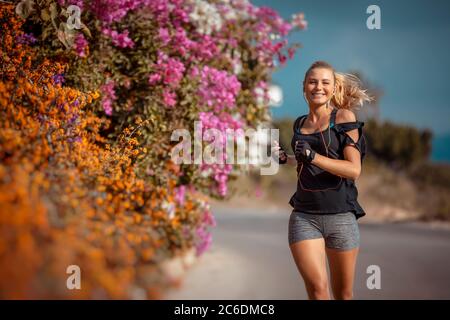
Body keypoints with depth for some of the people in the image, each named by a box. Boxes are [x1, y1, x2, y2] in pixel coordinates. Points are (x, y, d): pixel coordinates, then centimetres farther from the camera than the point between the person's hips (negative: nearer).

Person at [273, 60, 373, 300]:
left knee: (343, 293, 8)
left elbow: (354, 169, -10)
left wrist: (313, 156, -21)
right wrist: (285, 158, 13)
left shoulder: (344, 117, -1)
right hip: (304, 217, 2)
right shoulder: (299, 124, 12)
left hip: (341, 216, -2)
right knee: (317, 288, -15)